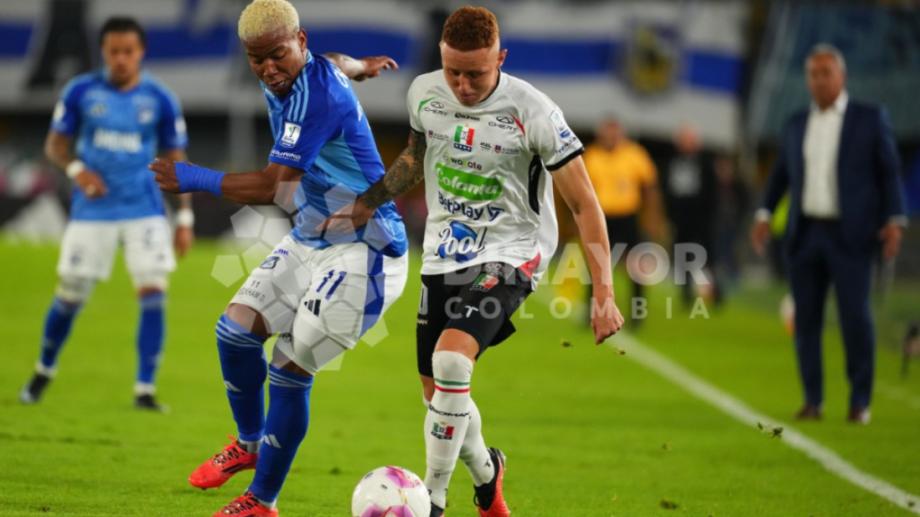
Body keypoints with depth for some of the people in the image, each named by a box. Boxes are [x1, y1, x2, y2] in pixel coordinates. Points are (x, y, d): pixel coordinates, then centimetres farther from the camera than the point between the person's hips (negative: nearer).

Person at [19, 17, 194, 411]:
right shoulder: (80, 92, -2)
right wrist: (76, 168, -17)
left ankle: (145, 390, -7)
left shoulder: (160, 100, -1)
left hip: (145, 211, 0)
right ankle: (44, 372, 31)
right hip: (92, 211, 0)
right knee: (69, 296, 6)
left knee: (153, 295, -13)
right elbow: (55, 144, 5)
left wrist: (185, 219, 1)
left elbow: (176, 160, 5)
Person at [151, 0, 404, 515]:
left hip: (363, 253, -10)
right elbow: (334, 62, 28)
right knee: (236, 328, 1)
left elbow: (271, 186, -29)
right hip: (312, 240, 10)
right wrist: (362, 66, 47)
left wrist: (194, 178, -21)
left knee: (290, 370, -10)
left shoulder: (317, 95, -26)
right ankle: (249, 444, 26)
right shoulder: (288, 79, 2)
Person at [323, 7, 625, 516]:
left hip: (508, 256, -6)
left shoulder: (533, 113, -19)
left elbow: (584, 204, -15)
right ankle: (485, 472, 40)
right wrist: (367, 204, 13)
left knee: (451, 360, -28)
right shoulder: (424, 92, -4)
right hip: (443, 257, 6)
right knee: (437, 389, 9)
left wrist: (603, 292, -19)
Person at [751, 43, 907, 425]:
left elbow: (889, 171, 1)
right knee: (806, 318, 1)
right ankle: (812, 400, 8)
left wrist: (894, 221, -9)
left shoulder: (870, 118, 1)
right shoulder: (797, 124, 12)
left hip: (850, 236, -4)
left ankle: (860, 402, 1)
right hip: (805, 234, 4)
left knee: (855, 317, -9)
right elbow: (781, 173, 20)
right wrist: (765, 215, 8)